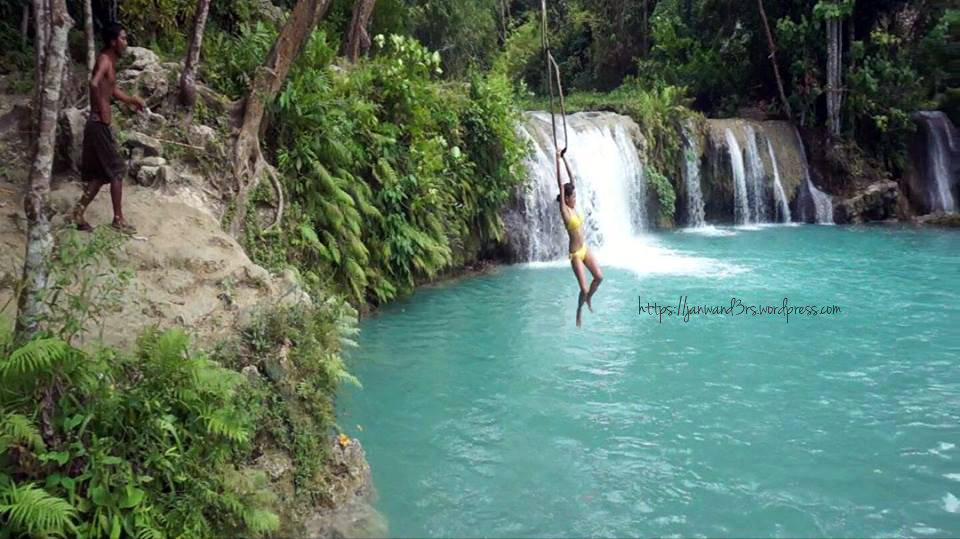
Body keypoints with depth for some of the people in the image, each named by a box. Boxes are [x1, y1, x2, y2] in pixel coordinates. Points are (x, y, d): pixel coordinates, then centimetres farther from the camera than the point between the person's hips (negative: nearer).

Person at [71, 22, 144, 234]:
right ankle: (118, 218, 5)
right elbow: (94, 84, -33)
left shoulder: (110, 62, 15)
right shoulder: (105, 60, -14)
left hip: (98, 125, 9)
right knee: (117, 170, -2)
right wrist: (103, 110, -24)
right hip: (99, 124, -9)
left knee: (100, 173, 14)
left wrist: (131, 100, 17)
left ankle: (79, 212, 14)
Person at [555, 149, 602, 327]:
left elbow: (572, 178, 4)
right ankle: (579, 310, 20)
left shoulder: (573, 206, 3)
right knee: (584, 289, -6)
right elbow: (561, 185, -19)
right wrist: (558, 161, -19)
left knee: (599, 277, 1)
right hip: (575, 253, -7)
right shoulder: (564, 209, -14)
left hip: (585, 249, 7)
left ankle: (588, 299, 27)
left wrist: (564, 159, 2)